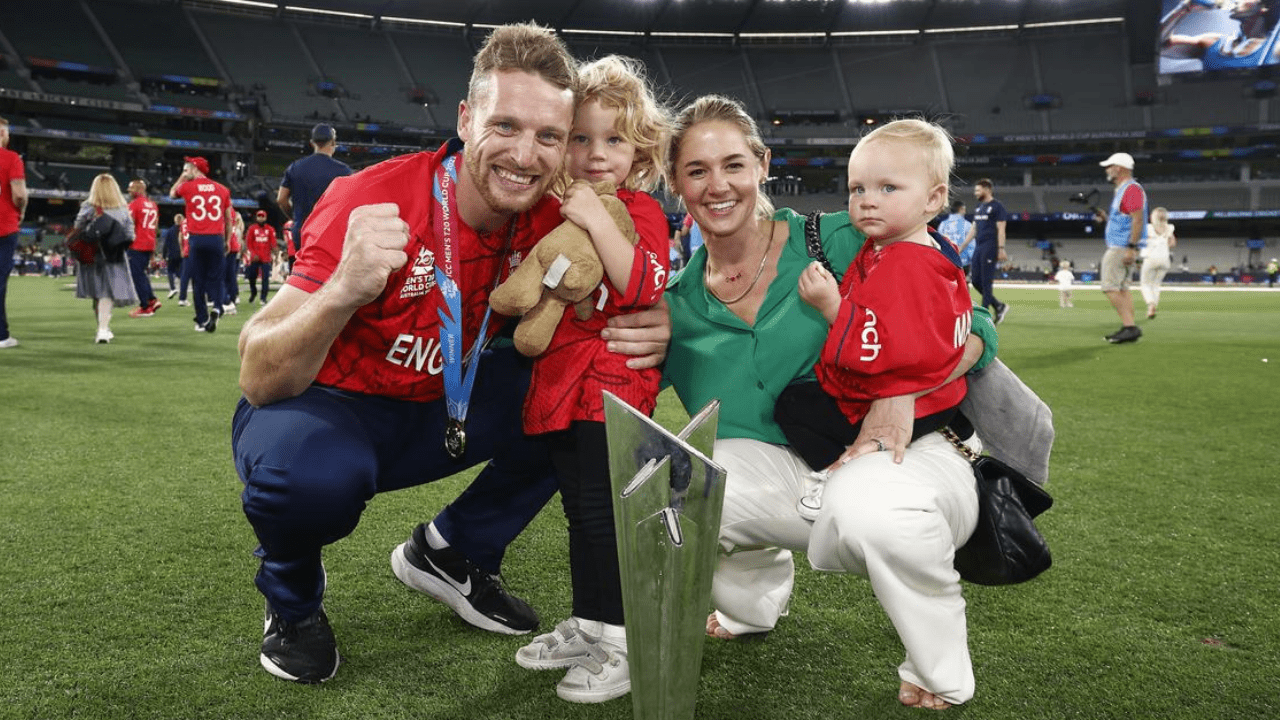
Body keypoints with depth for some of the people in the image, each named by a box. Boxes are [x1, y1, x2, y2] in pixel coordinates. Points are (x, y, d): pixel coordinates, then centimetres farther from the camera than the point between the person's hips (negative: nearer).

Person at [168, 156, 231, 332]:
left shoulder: (188, 187, 3)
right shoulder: (222, 189, 6)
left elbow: (172, 193, 26)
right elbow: (228, 219, 9)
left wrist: (182, 177, 30)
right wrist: (227, 241, 17)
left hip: (196, 239, -1)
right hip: (216, 239, 1)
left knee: (198, 280, 7)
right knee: (216, 278, 8)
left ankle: (202, 320, 8)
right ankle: (216, 308, -19)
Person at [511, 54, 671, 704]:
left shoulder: (639, 210, -6)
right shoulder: (556, 208, 15)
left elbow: (643, 287, -22)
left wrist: (598, 220, -28)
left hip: (613, 381, -7)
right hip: (559, 379, 8)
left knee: (602, 510, -8)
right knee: (579, 510, 16)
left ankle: (623, 643, 4)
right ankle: (586, 626, 30)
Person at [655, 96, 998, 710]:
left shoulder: (835, 241, -7)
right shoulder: (677, 305, 4)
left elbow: (974, 330, -7)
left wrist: (902, 388, -25)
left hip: (903, 453, -3)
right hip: (790, 470, 4)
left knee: (869, 505, -38)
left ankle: (941, 679, -6)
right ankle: (757, 600, 13)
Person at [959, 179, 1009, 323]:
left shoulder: (997, 207, -6)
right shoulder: (979, 207, 18)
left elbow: (1001, 230, -11)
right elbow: (973, 229, 22)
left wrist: (1001, 249, -18)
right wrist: (962, 247, 18)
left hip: (990, 248, -8)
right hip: (978, 247, 8)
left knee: (986, 281, -7)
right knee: (976, 281, 6)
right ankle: (999, 306, 18)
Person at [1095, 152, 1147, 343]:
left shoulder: (1132, 189, -13)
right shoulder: (1121, 190, 20)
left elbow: (1137, 220, -21)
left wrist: (1131, 248, -26)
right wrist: (1106, 217, 13)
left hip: (1122, 248, -11)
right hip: (1118, 247, 11)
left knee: (1110, 287, -14)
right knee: (1122, 289, 10)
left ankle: (1129, 327, -18)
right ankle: (1128, 328, 9)